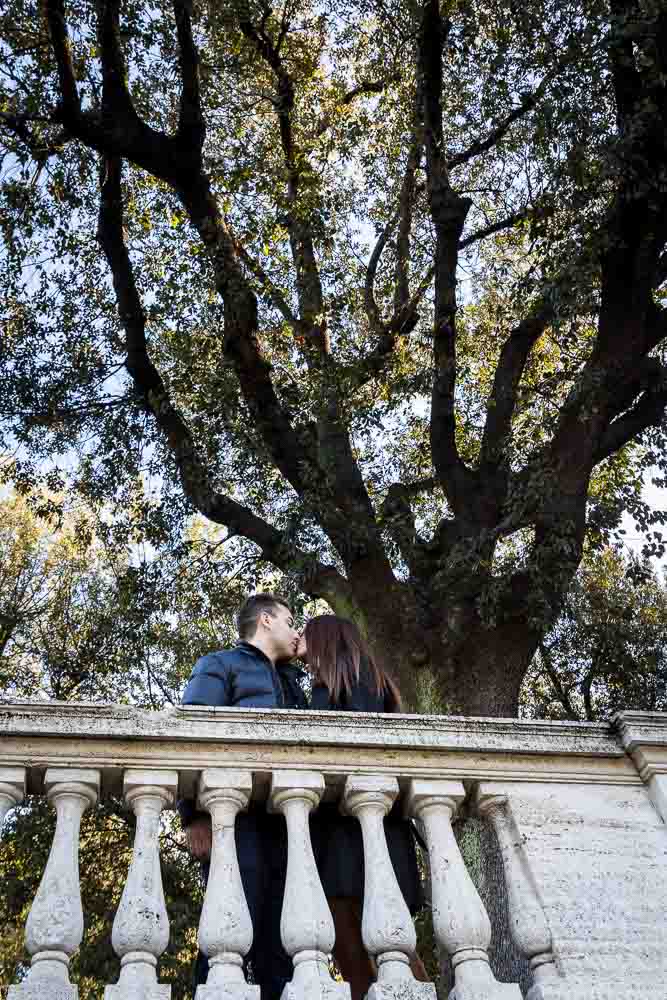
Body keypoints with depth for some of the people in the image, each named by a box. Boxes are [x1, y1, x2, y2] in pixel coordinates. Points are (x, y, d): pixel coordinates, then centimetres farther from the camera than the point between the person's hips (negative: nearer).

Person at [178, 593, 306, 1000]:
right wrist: (195, 814, -15)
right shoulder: (220, 665, 13)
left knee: (283, 939, 1)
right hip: (238, 814, -6)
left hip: (286, 820, 6)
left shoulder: (292, 683, 33)